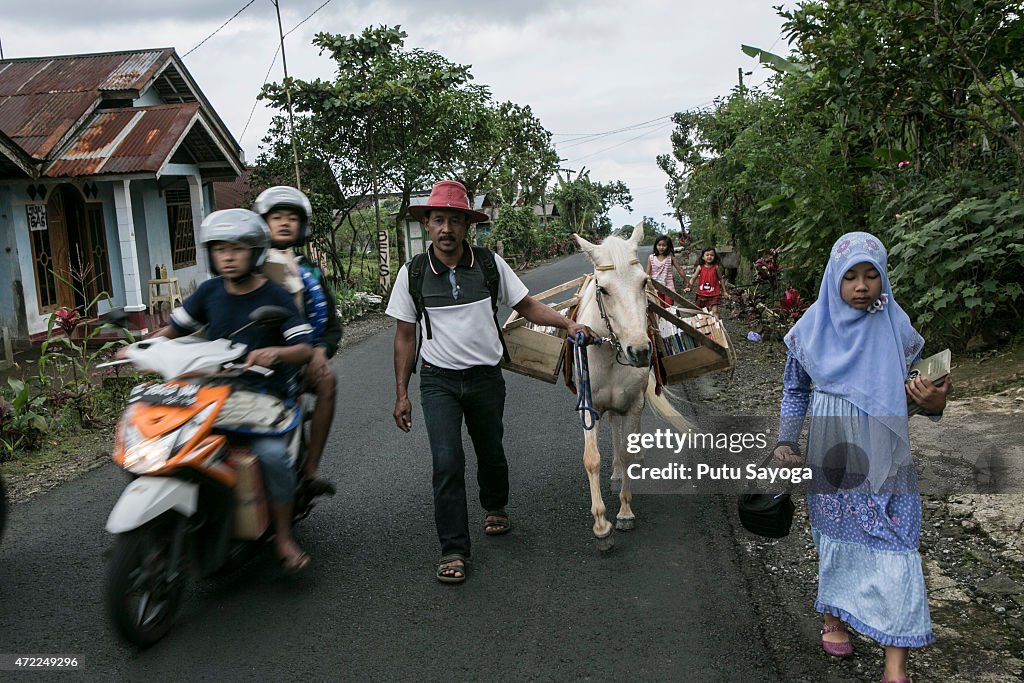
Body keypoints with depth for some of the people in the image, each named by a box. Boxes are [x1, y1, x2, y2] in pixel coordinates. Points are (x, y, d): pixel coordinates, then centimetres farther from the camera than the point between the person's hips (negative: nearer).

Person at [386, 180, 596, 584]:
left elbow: (526, 305, 4)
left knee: (490, 453, 17)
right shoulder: (413, 273, -6)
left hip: (486, 377, 2)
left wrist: (568, 324, -11)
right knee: (447, 461, -10)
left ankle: (496, 509, 47)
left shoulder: (490, 264, -5)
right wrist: (401, 394, 0)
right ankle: (453, 551, 3)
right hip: (439, 381, -1)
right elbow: (405, 336, 1)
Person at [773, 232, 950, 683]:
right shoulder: (812, 328, -3)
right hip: (832, 456, 0)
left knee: (893, 549, -4)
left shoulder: (896, 326, -3)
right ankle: (834, 617, 35)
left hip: (885, 458, 0)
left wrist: (933, 402, -16)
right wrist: (785, 442, 0)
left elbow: (915, 387, 7)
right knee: (838, 538, 11)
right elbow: (794, 388, 9)